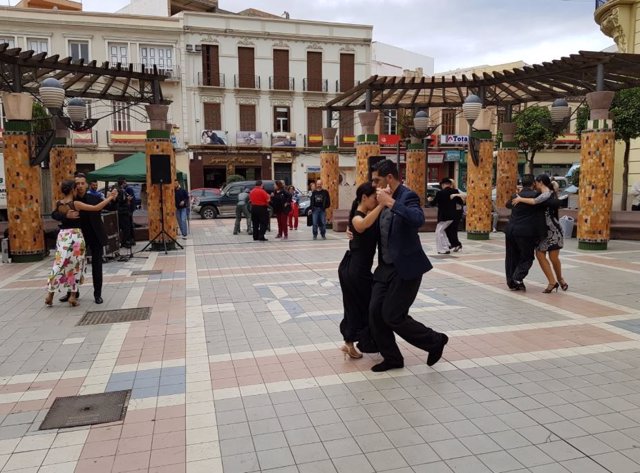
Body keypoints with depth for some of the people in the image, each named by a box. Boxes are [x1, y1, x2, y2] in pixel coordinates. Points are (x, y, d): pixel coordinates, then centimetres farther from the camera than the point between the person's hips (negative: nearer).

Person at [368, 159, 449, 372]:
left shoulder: (408, 196, -14)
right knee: (375, 312, 4)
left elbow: (419, 219, -35)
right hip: (386, 266, 8)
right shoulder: (386, 199, 10)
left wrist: (390, 202, -33)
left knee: (392, 316, -4)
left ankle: (435, 341, 17)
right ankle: (392, 357, 20)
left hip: (405, 267, -8)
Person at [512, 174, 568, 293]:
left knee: (553, 257, -2)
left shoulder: (547, 194, -15)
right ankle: (552, 281, 4)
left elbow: (534, 201, -29)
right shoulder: (548, 193, 13)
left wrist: (520, 199, -17)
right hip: (543, 229, 8)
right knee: (539, 254, -2)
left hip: (553, 229, -8)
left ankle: (559, 279, 23)